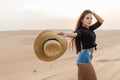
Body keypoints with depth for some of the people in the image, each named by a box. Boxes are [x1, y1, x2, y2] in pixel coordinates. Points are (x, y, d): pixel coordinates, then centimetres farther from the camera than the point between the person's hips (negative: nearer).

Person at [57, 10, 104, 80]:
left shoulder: (89, 29, 14)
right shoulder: (80, 30, -12)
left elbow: (101, 21, 21)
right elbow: (75, 34, -36)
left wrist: (93, 13, 7)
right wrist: (66, 34, -59)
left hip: (86, 58, 8)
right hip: (84, 58, -8)